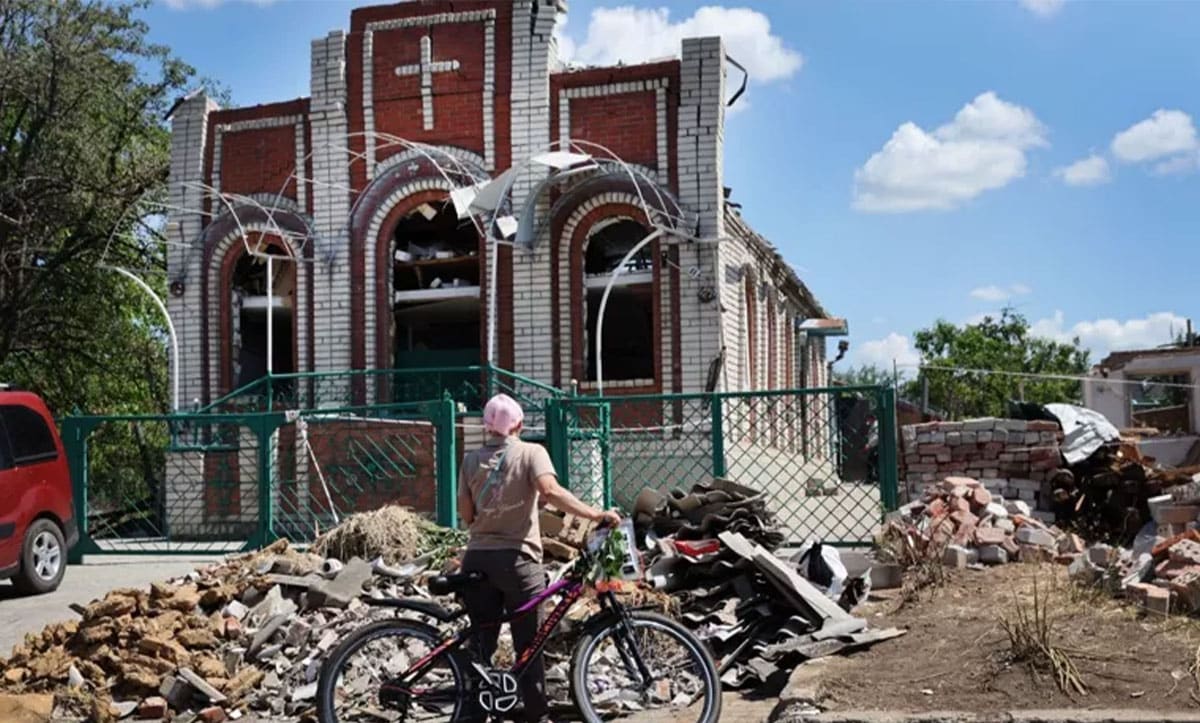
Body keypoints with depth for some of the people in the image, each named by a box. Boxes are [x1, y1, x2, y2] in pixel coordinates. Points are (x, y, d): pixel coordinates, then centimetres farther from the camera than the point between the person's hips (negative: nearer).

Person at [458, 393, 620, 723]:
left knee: (482, 643, 12)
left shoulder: (472, 459, 8)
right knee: (528, 645, 5)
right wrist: (597, 514, -23)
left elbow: (466, 513, 6)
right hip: (516, 558, -3)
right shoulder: (531, 452, -2)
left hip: (477, 559, 4)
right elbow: (550, 490, -20)